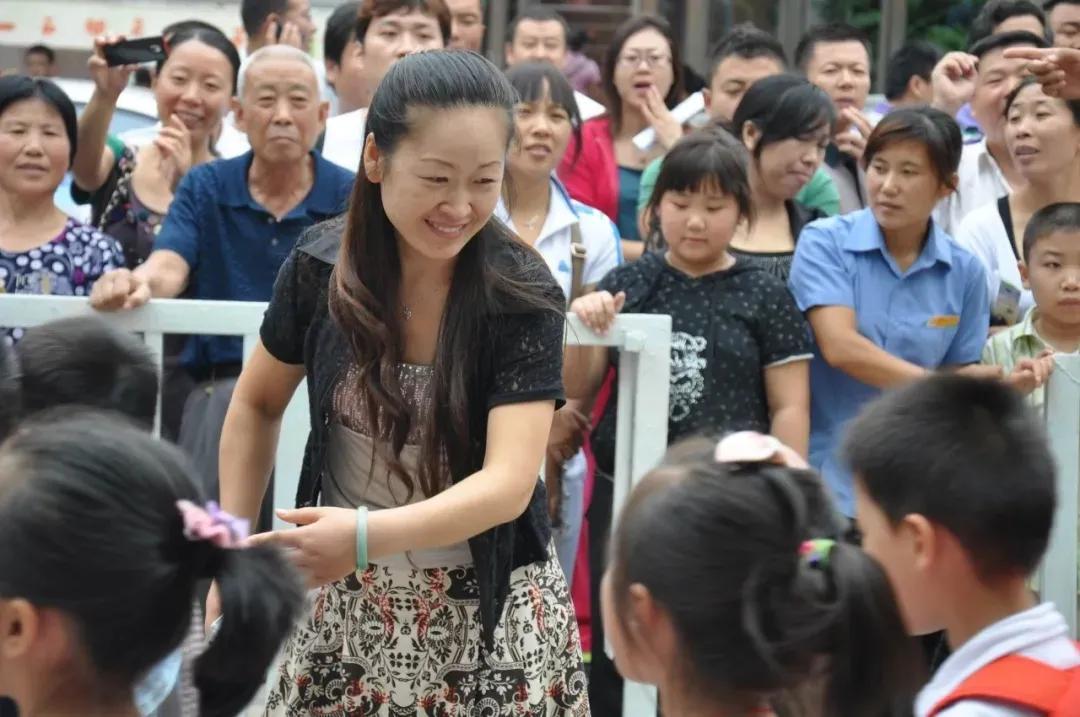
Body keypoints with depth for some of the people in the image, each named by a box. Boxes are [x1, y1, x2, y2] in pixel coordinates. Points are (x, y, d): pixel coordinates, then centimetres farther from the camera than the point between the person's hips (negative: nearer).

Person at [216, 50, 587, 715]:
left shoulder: (525, 297, -16)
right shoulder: (321, 268, -8)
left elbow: (508, 483, -24)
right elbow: (256, 406, 9)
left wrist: (367, 536, -38)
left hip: (489, 611, -2)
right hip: (347, 603, 2)